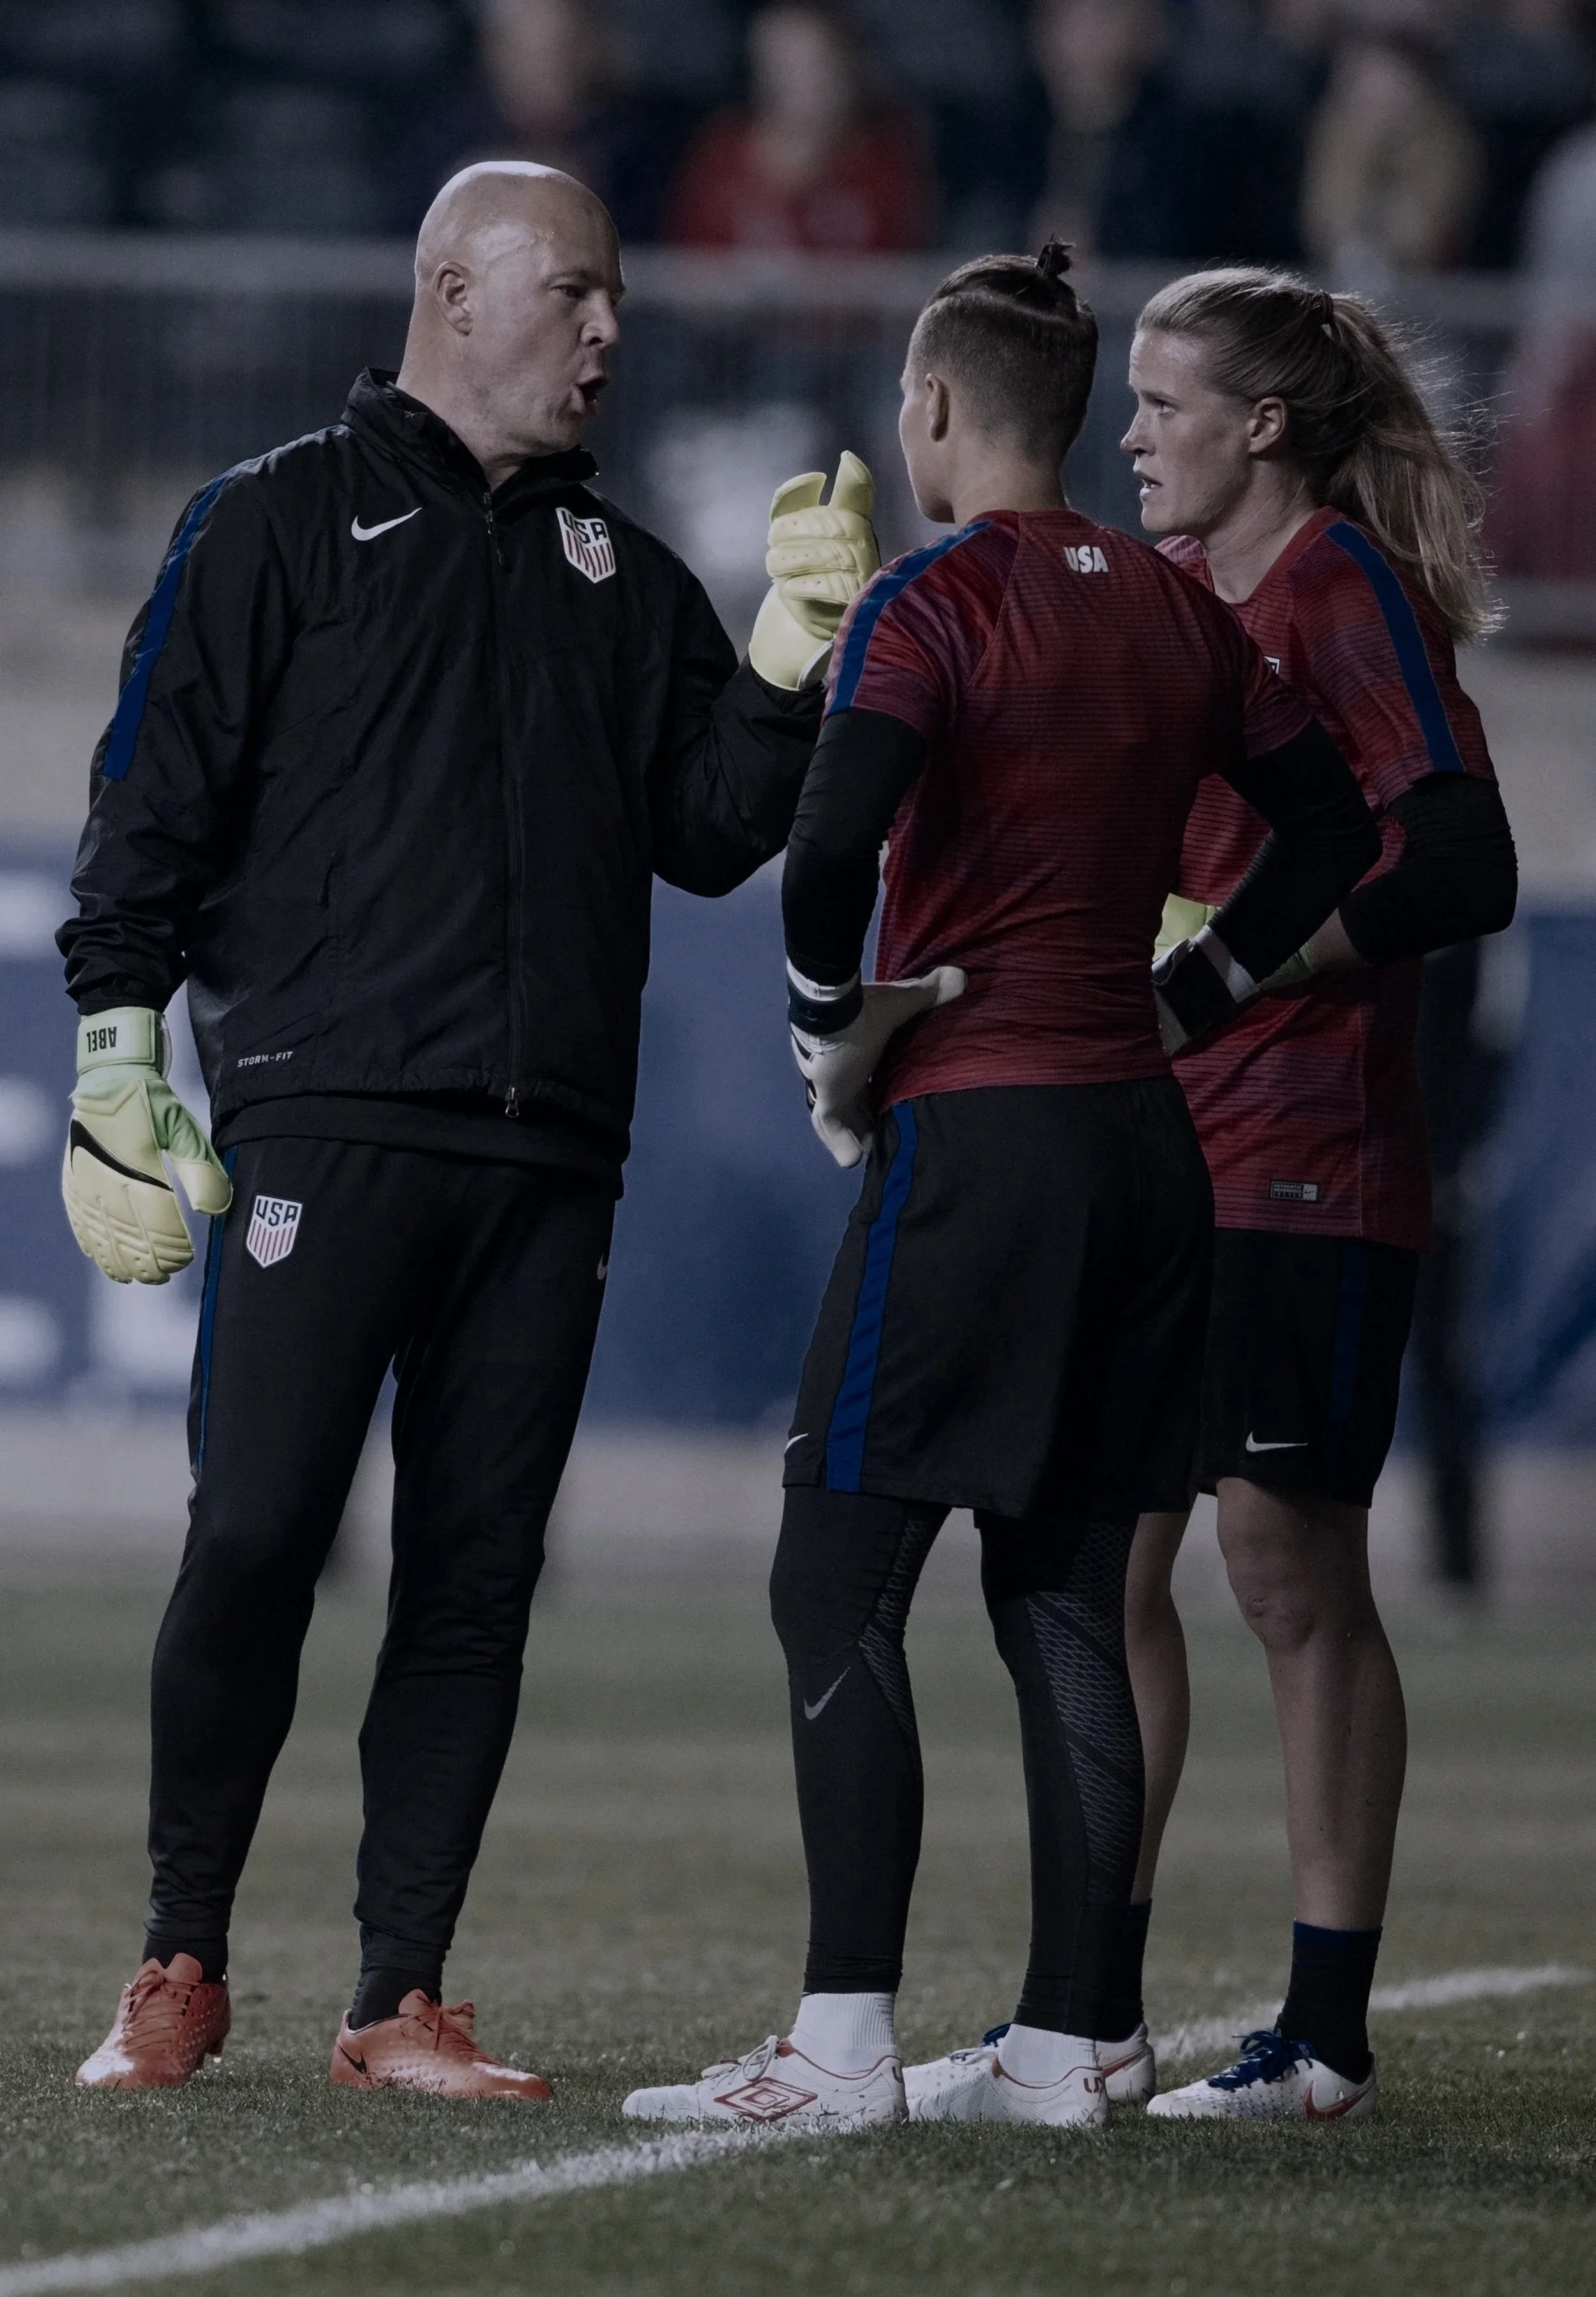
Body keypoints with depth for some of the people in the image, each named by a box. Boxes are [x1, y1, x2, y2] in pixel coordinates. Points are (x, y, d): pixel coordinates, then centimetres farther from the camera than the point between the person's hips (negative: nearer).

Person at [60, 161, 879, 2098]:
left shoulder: (622, 576, 20)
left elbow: (709, 838, 15)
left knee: (477, 1575, 2)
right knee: (256, 1540, -9)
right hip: (324, 1123, -4)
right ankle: (182, 1966, 4)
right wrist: (121, 1069, -5)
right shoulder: (281, 521, 6)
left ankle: (401, 1998, 5)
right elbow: (154, 801, 2)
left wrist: (788, 660, 2)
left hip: (549, 1162, 5)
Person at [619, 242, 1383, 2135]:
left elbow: (834, 840, -22)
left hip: (974, 1131, -7)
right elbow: (1331, 823, 18)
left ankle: (845, 2039, -11)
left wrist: (832, 1032, -7)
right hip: (1143, 1136, 7)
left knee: (835, 1587, -5)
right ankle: (1065, 2039, 8)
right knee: (1067, 1601, 10)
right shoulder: (1175, 611, 11)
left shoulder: (936, 601, -9)